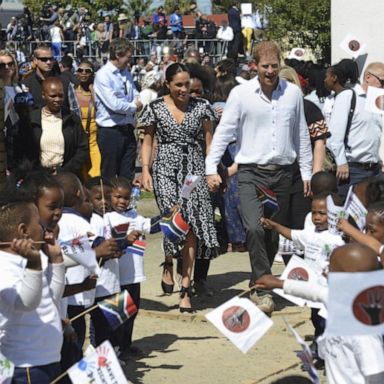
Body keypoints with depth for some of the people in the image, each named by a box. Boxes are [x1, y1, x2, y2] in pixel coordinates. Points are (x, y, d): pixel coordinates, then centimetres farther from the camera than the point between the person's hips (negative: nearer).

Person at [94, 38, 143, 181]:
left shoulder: (126, 73, 12)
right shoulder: (103, 75, -13)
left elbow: (135, 96, 16)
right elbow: (114, 104, -20)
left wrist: (138, 102, -8)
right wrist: (134, 106, -5)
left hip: (127, 129, 7)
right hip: (110, 130, -7)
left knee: (127, 175, 11)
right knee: (109, 175, 1)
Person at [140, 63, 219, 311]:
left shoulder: (201, 107, 7)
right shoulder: (156, 108, 4)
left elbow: (209, 141, 12)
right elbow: (148, 141, 10)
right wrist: (145, 170, -1)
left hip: (194, 170, 1)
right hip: (166, 169, -1)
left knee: (192, 225, -6)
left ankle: (185, 287, 0)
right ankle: (169, 265, 12)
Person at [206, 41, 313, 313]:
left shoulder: (293, 93, 5)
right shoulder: (241, 93, -3)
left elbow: (301, 135, 14)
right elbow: (224, 131, -2)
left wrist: (307, 171, 14)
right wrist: (211, 168, -8)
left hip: (282, 173, 3)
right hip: (252, 172, -3)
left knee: (275, 235, 8)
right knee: (255, 229, -19)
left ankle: (258, 286, 24)